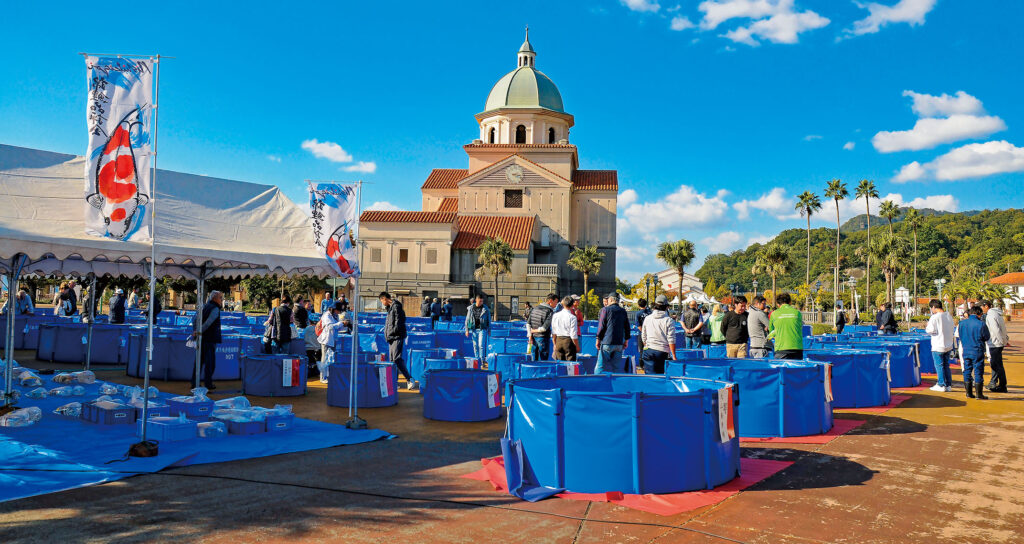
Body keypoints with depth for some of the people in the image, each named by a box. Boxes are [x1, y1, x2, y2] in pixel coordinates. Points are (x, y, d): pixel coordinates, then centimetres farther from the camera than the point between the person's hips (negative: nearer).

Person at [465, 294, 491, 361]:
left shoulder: (485, 309, 1)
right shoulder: (471, 308, 3)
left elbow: (489, 320, 8)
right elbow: (467, 319, 8)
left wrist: (489, 330, 7)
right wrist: (467, 330, 4)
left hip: (482, 329, -2)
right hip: (474, 329, 2)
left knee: (481, 345, -10)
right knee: (475, 346, 6)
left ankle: (482, 360, -6)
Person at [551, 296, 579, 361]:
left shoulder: (555, 315, 2)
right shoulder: (572, 317, -12)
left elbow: (553, 333, 7)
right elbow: (573, 335, -12)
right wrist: (577, 346, 0)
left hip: (558, 340, 4)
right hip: (569, 341, -4)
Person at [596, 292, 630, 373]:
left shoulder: (605, 309, -3)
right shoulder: (623, 311, 11)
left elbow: (601, 326, -5)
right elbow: (627, 328, 14)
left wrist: (598, 339, 1)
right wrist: (626, 341, 21)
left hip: (607, 343, -5)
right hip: (619, 344, 5)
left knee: (601, 366, -3)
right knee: (617, 367, 9)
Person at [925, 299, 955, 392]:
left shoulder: (935, 317, -16)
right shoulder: (949, 316, 5)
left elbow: (931, 330, -18)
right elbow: (951, 329, 13)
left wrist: (926, 327, 3)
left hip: (938, 347, -7)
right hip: (948, 345, 7)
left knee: (939, 365, 3)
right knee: (946, 365, 15)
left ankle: (941, 385, 6)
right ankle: (948, 385, 18)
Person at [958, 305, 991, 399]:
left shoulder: (962, 323, -1)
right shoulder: (981, 324, -14)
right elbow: (987, 338, -2)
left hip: (966, 351, 4)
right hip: (977, 351, -4)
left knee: (967, 371, 11)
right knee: (978, 372, 3)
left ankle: (969, 393, 14)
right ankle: (979, 394, 6)